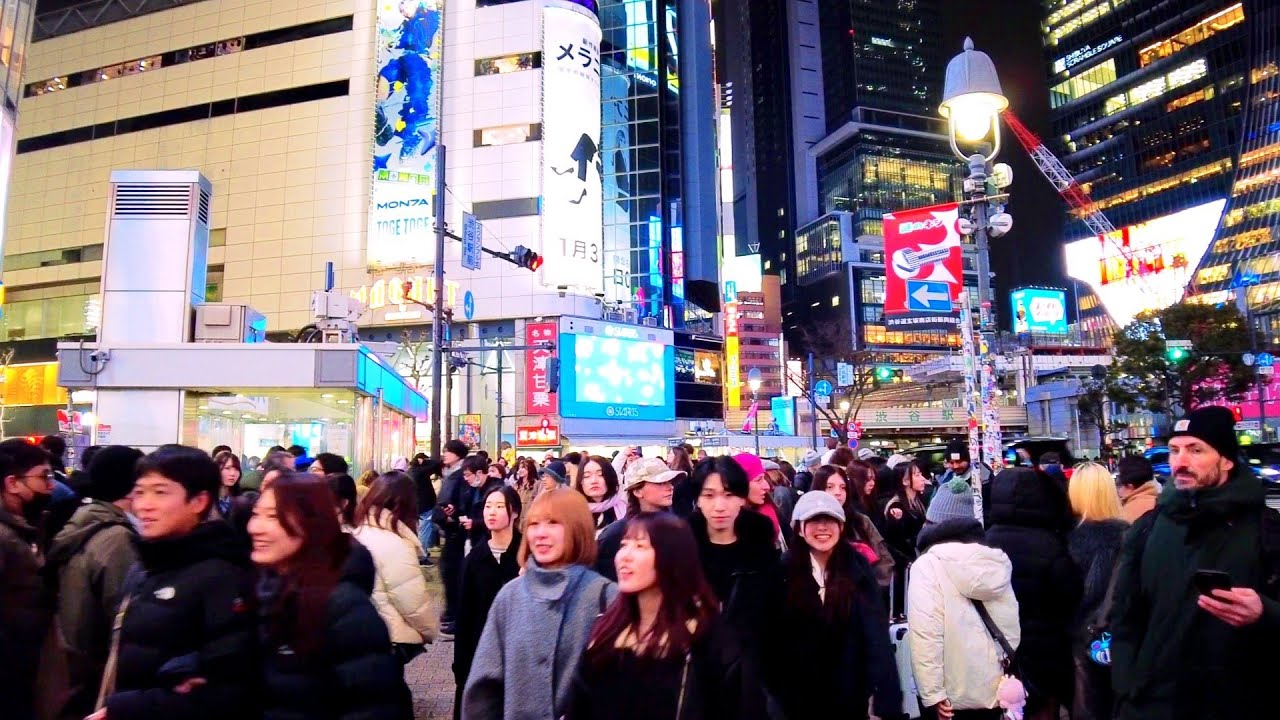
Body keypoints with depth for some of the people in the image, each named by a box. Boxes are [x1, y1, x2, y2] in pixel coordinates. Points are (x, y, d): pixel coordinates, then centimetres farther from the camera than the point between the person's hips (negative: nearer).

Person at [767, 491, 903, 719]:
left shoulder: (857, 567, -8)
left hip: (850, 696, 0)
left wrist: (887, 699, -22)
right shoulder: (785, 570, -9)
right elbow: (774, 639, -7)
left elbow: (876, 634, -15)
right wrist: (777, 694, -9)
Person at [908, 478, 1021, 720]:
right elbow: (1012, 628, 6)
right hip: (996, 689, 5)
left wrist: (932, 692, -16)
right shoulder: (997, 560, 3)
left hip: (953, 694, -5)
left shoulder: (927, 564, -14)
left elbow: (925, 633, -21)